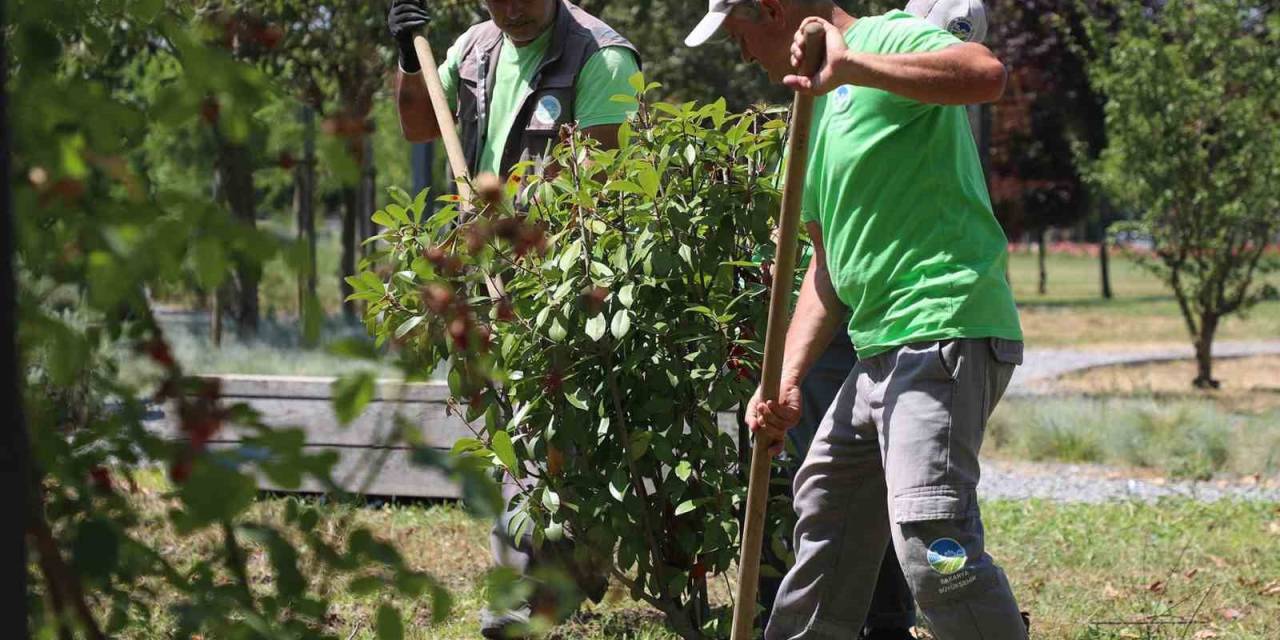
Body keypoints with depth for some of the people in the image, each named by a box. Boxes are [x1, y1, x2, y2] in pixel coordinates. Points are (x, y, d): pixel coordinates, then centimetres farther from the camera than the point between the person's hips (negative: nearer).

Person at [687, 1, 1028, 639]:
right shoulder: (818, 108, 22)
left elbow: (986, 73, -30)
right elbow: (829, 261, 23)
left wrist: (850, 66, -32)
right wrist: (786, 381, 12)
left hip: (945, 330, -11)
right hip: (880, 348, 11)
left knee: (932, 544, -21)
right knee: (823, 511, 21)